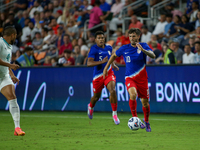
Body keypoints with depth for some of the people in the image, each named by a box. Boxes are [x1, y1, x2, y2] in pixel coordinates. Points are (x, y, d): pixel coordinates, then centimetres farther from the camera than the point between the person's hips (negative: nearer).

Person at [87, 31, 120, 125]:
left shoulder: (109, 48, 5)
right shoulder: (94, 49, -13)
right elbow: (89, 63, -25)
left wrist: (113, 65, 13)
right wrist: (102, 62, -34)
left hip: (109, 73, 3)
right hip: (98, 76, -3)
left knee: (112, 91, -23)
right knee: (96, 96, 13)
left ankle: (114, 114, -11)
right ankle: (90, 107, 50)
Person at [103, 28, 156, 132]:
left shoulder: (143, 46, -6)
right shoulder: (124, 48, 0)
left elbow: (153, 56, -23)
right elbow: (114, 56, 17)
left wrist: (142, 50, -39)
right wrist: (106, 68, 16)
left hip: (142, 78, 0)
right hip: (130, 78, 0)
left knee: (145, 102, 4)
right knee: (133, 95, -28)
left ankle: (146, 121, 29)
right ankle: (135, 118, -12)